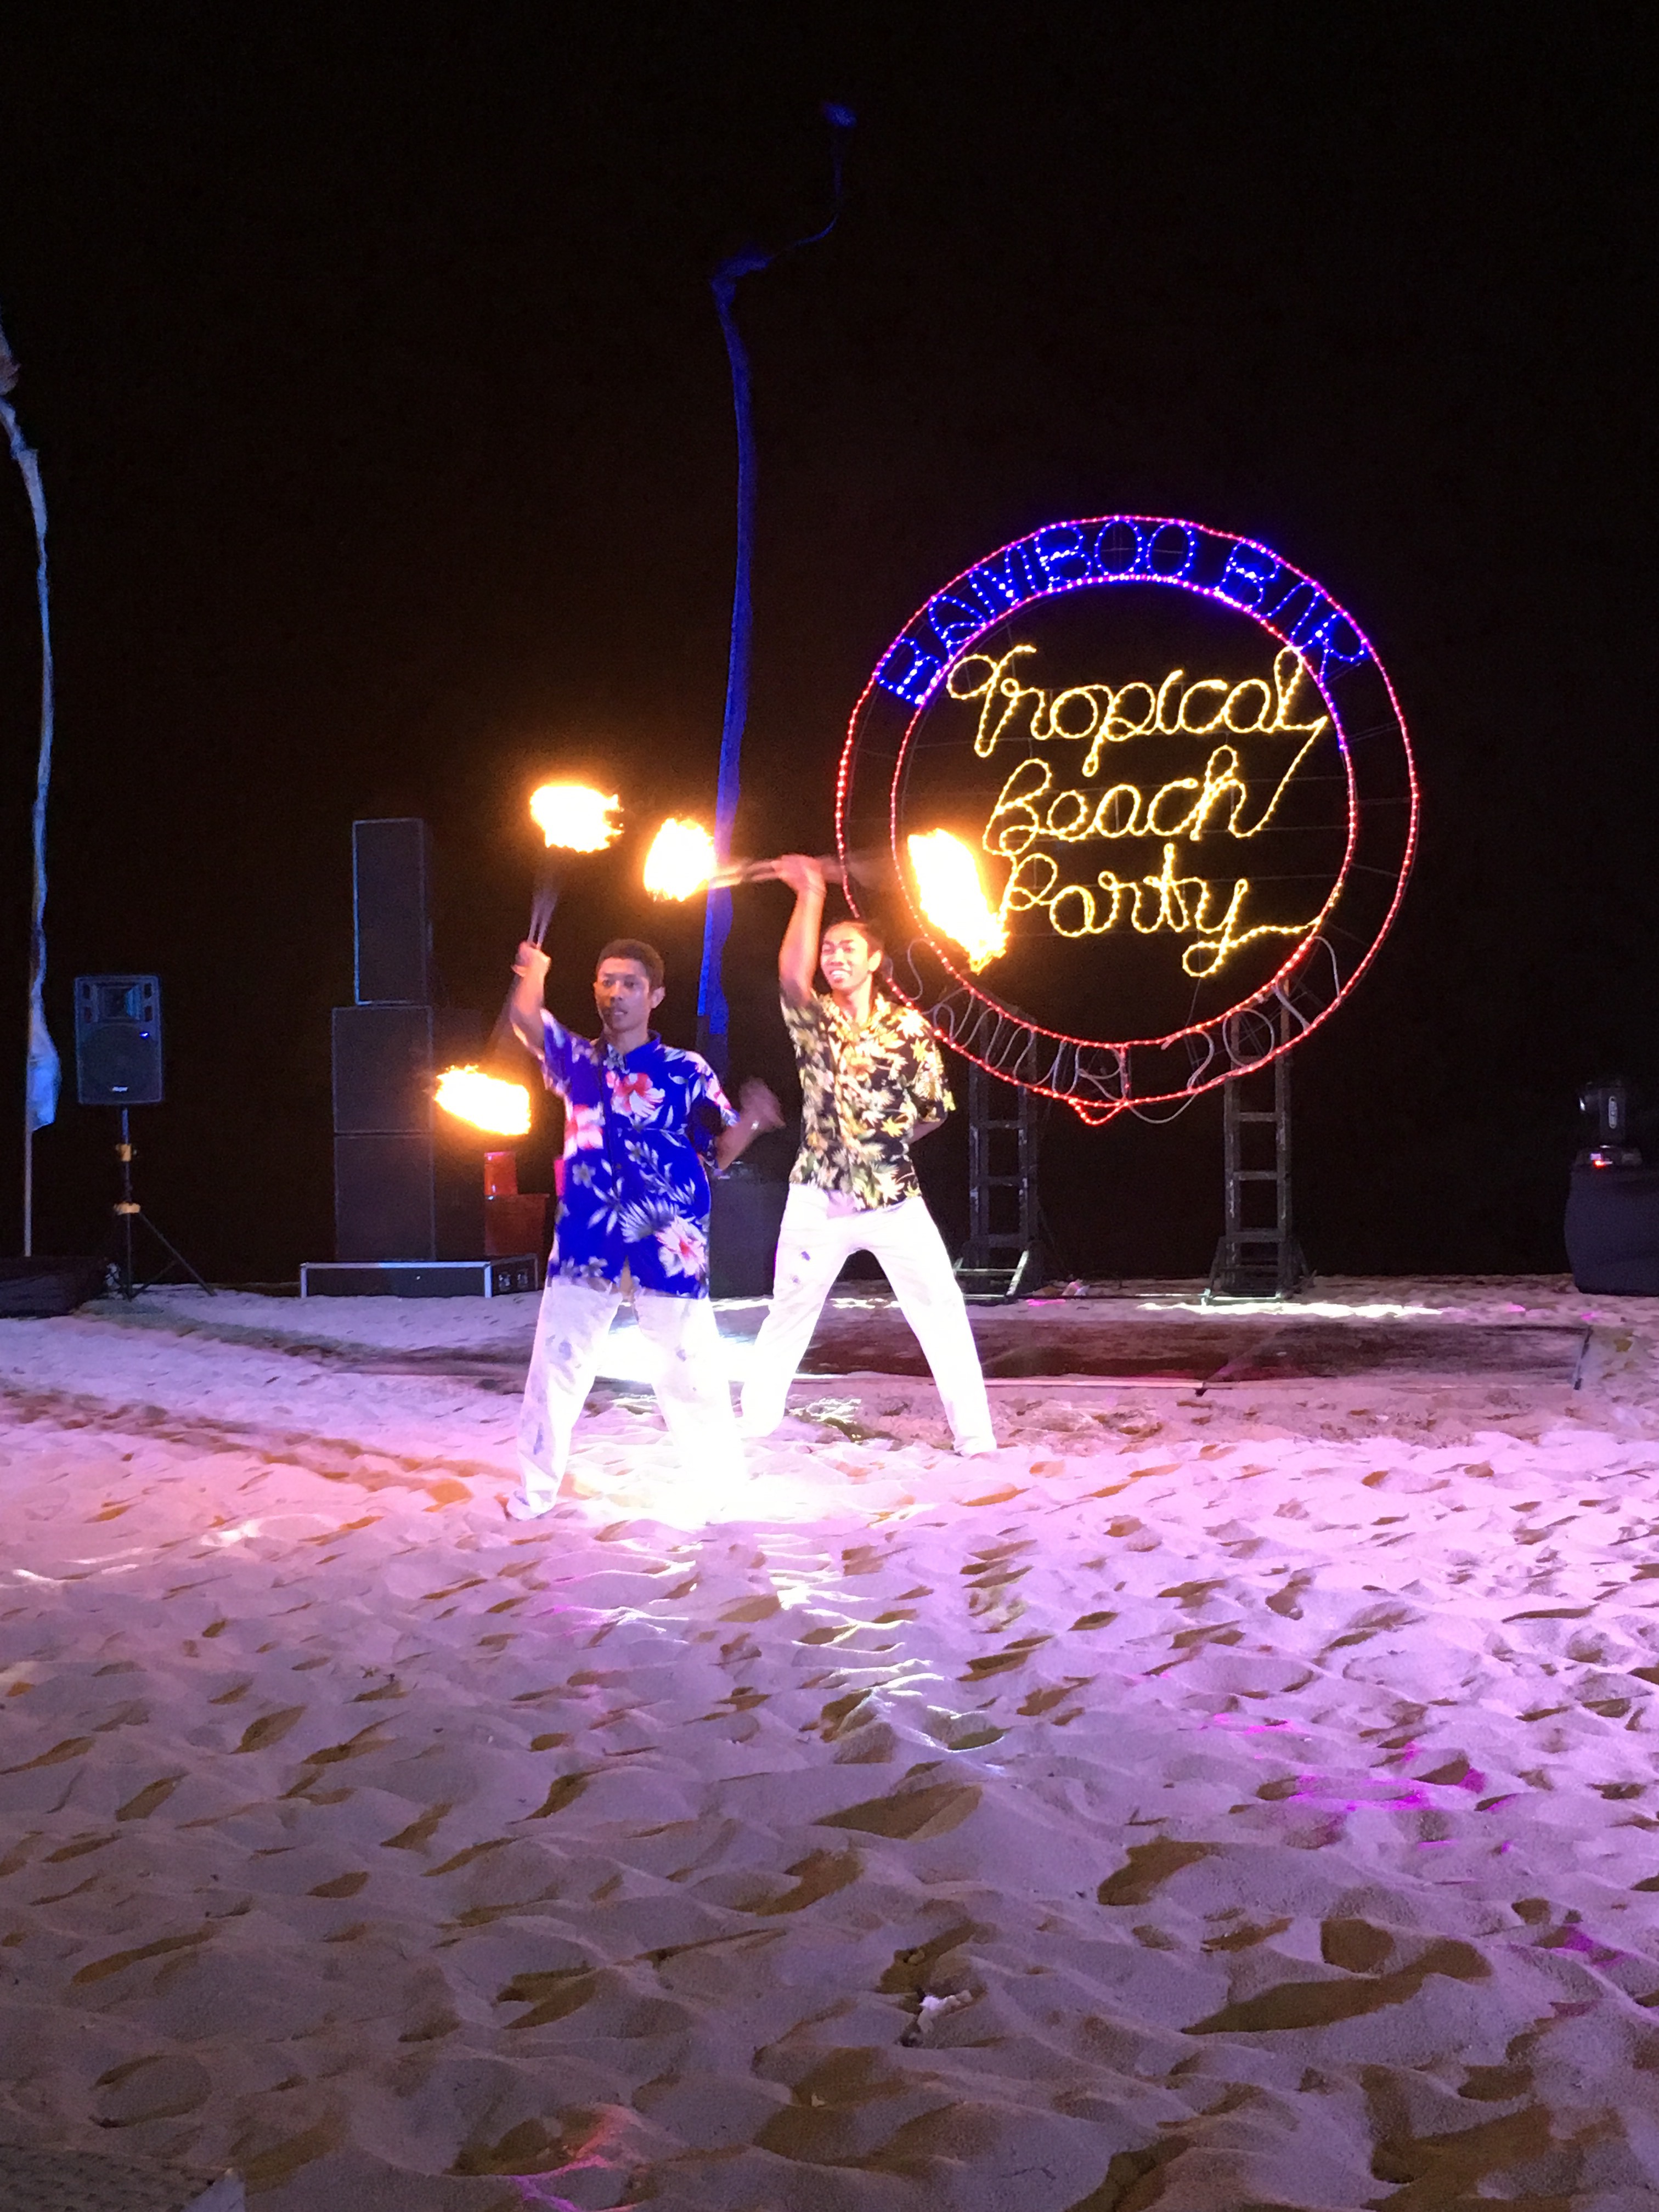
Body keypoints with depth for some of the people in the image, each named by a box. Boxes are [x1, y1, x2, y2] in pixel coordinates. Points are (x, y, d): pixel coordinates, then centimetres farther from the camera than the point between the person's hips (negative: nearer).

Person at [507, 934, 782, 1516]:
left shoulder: (686, 1072, 3)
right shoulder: (577, 1060, 10)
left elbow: (720, 1151, 2)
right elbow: (526, 1017, -3)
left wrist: (750, 1120, -15)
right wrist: (534, 971, 7)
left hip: (667, 1245, -2)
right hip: (586, 1242, 2)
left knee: (690, 1370, -2)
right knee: (556, 1366, 6)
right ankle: (535, 1489, 18)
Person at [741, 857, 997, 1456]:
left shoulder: (909, 1026, 0)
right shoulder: (813, 1020, -2)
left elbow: (933, 1110, 7)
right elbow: (792, 978, -25)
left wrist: (882, 1141, 6)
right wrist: (810, 895, -28)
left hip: (894, 1196, 0)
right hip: (818, 1198, 0)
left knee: (943, 1313, -4)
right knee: (788, 1316, 10)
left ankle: (975, 1435, 2)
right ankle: (753, 1427, 25)